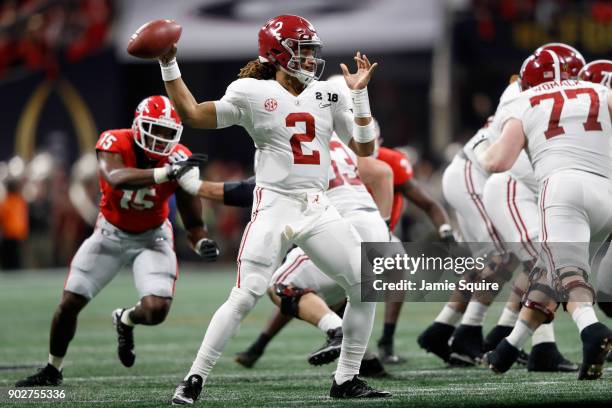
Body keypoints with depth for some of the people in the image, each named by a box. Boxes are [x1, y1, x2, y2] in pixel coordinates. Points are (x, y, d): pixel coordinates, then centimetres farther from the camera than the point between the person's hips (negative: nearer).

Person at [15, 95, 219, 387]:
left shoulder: (180, 160, -21)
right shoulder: (115, 143, -26)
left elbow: (193, 223, -15)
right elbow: (116, 178, -51)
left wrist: (202, 243, -38)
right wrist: (165, 173, -62)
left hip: (152, 237, 0)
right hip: (111, 233, 0)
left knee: (156, 311, -21)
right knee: (69, 304, 2)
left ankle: (125, 320, 18)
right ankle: (53, 370, 29)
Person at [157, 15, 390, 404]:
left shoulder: (327, 94, 11)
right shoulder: (253, 93, 0)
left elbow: (364, 148, 13)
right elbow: (193, 114, 2)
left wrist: (360, 93, 5)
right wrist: (169, 66, -4)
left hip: (319, 209, 5)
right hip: (274, 207, -5)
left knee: (366, 287, 0)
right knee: (245, 296, -17)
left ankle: (347, 379, 12)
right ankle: (195, 379, -8)